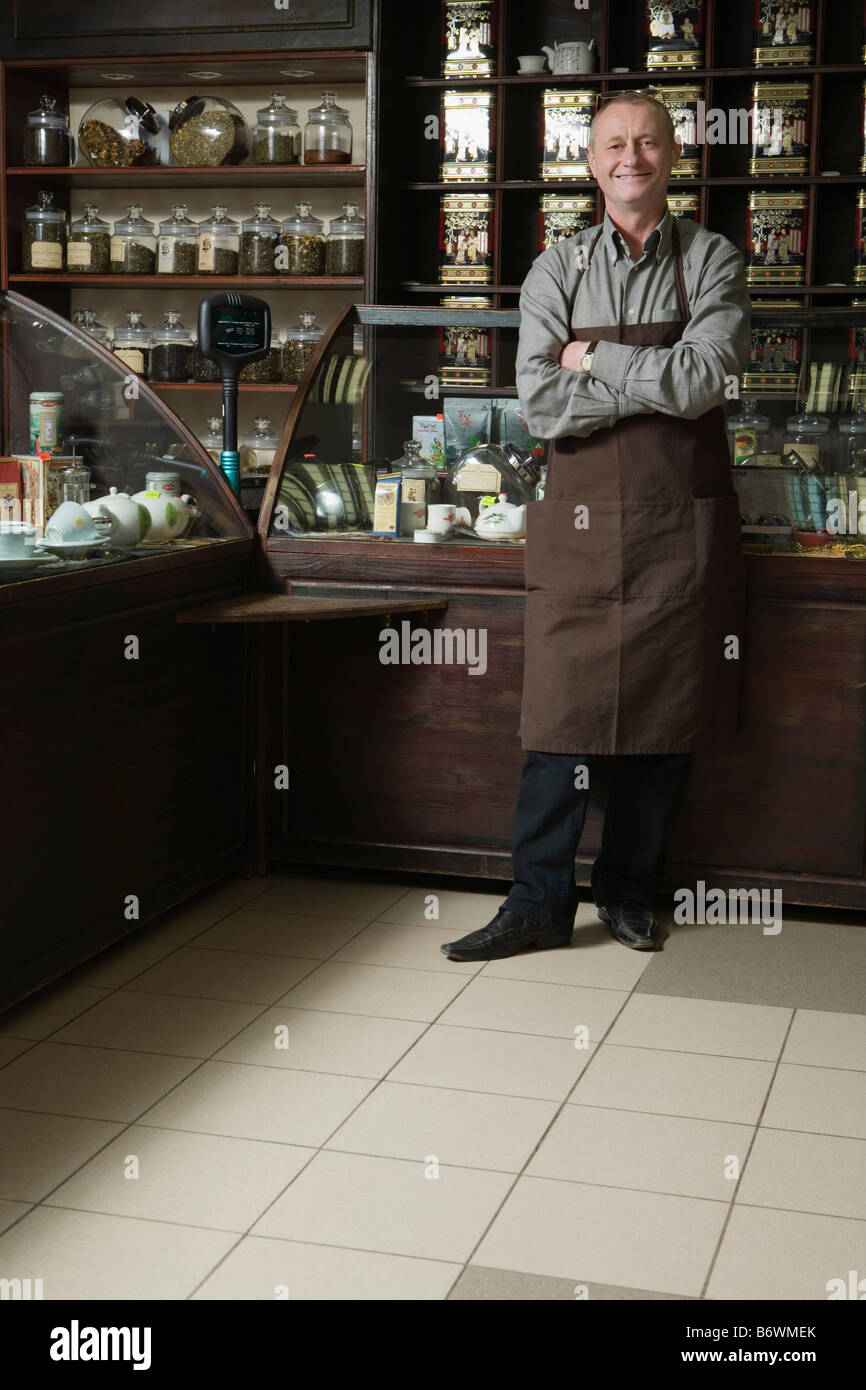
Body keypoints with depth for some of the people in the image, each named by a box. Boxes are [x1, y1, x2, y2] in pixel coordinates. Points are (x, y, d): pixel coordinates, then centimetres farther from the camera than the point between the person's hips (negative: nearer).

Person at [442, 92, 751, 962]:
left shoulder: (712, 261, 4)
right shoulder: (557, 270, 6)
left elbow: (709, 376, -14)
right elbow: (542, 403, -8)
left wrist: (596, 359, -8)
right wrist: (662, 380, -11)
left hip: (682, 525, 0)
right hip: (582, 522, 0)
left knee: (665, 718, 7)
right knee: (562, 719, 0)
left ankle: (627, 892, 22)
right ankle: (538, 905, 10)